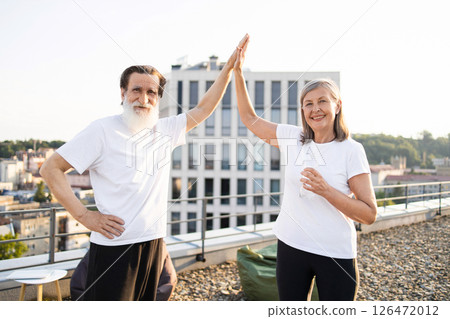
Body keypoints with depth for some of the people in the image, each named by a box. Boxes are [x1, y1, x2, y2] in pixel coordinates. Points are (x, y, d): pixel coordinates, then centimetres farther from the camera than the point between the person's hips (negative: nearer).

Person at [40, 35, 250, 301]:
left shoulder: (165, 130, 7)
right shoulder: (103, 130, -7)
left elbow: (203, 110, 13)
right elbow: (51, 169, -7)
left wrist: (228, 68, 9)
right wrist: (84, 215, -13)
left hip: (154, 241, 6)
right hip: (114, 244, -5)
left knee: (146, 300, 17)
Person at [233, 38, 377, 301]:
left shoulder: (351, 150, -9)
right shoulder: (293, 138, 0)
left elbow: (369, 214, -11)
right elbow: (249, 117, 8)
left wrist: (326, 190, -24)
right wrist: (238, 71, 3)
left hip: (336, 254, -2)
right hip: (291, 246, 3)